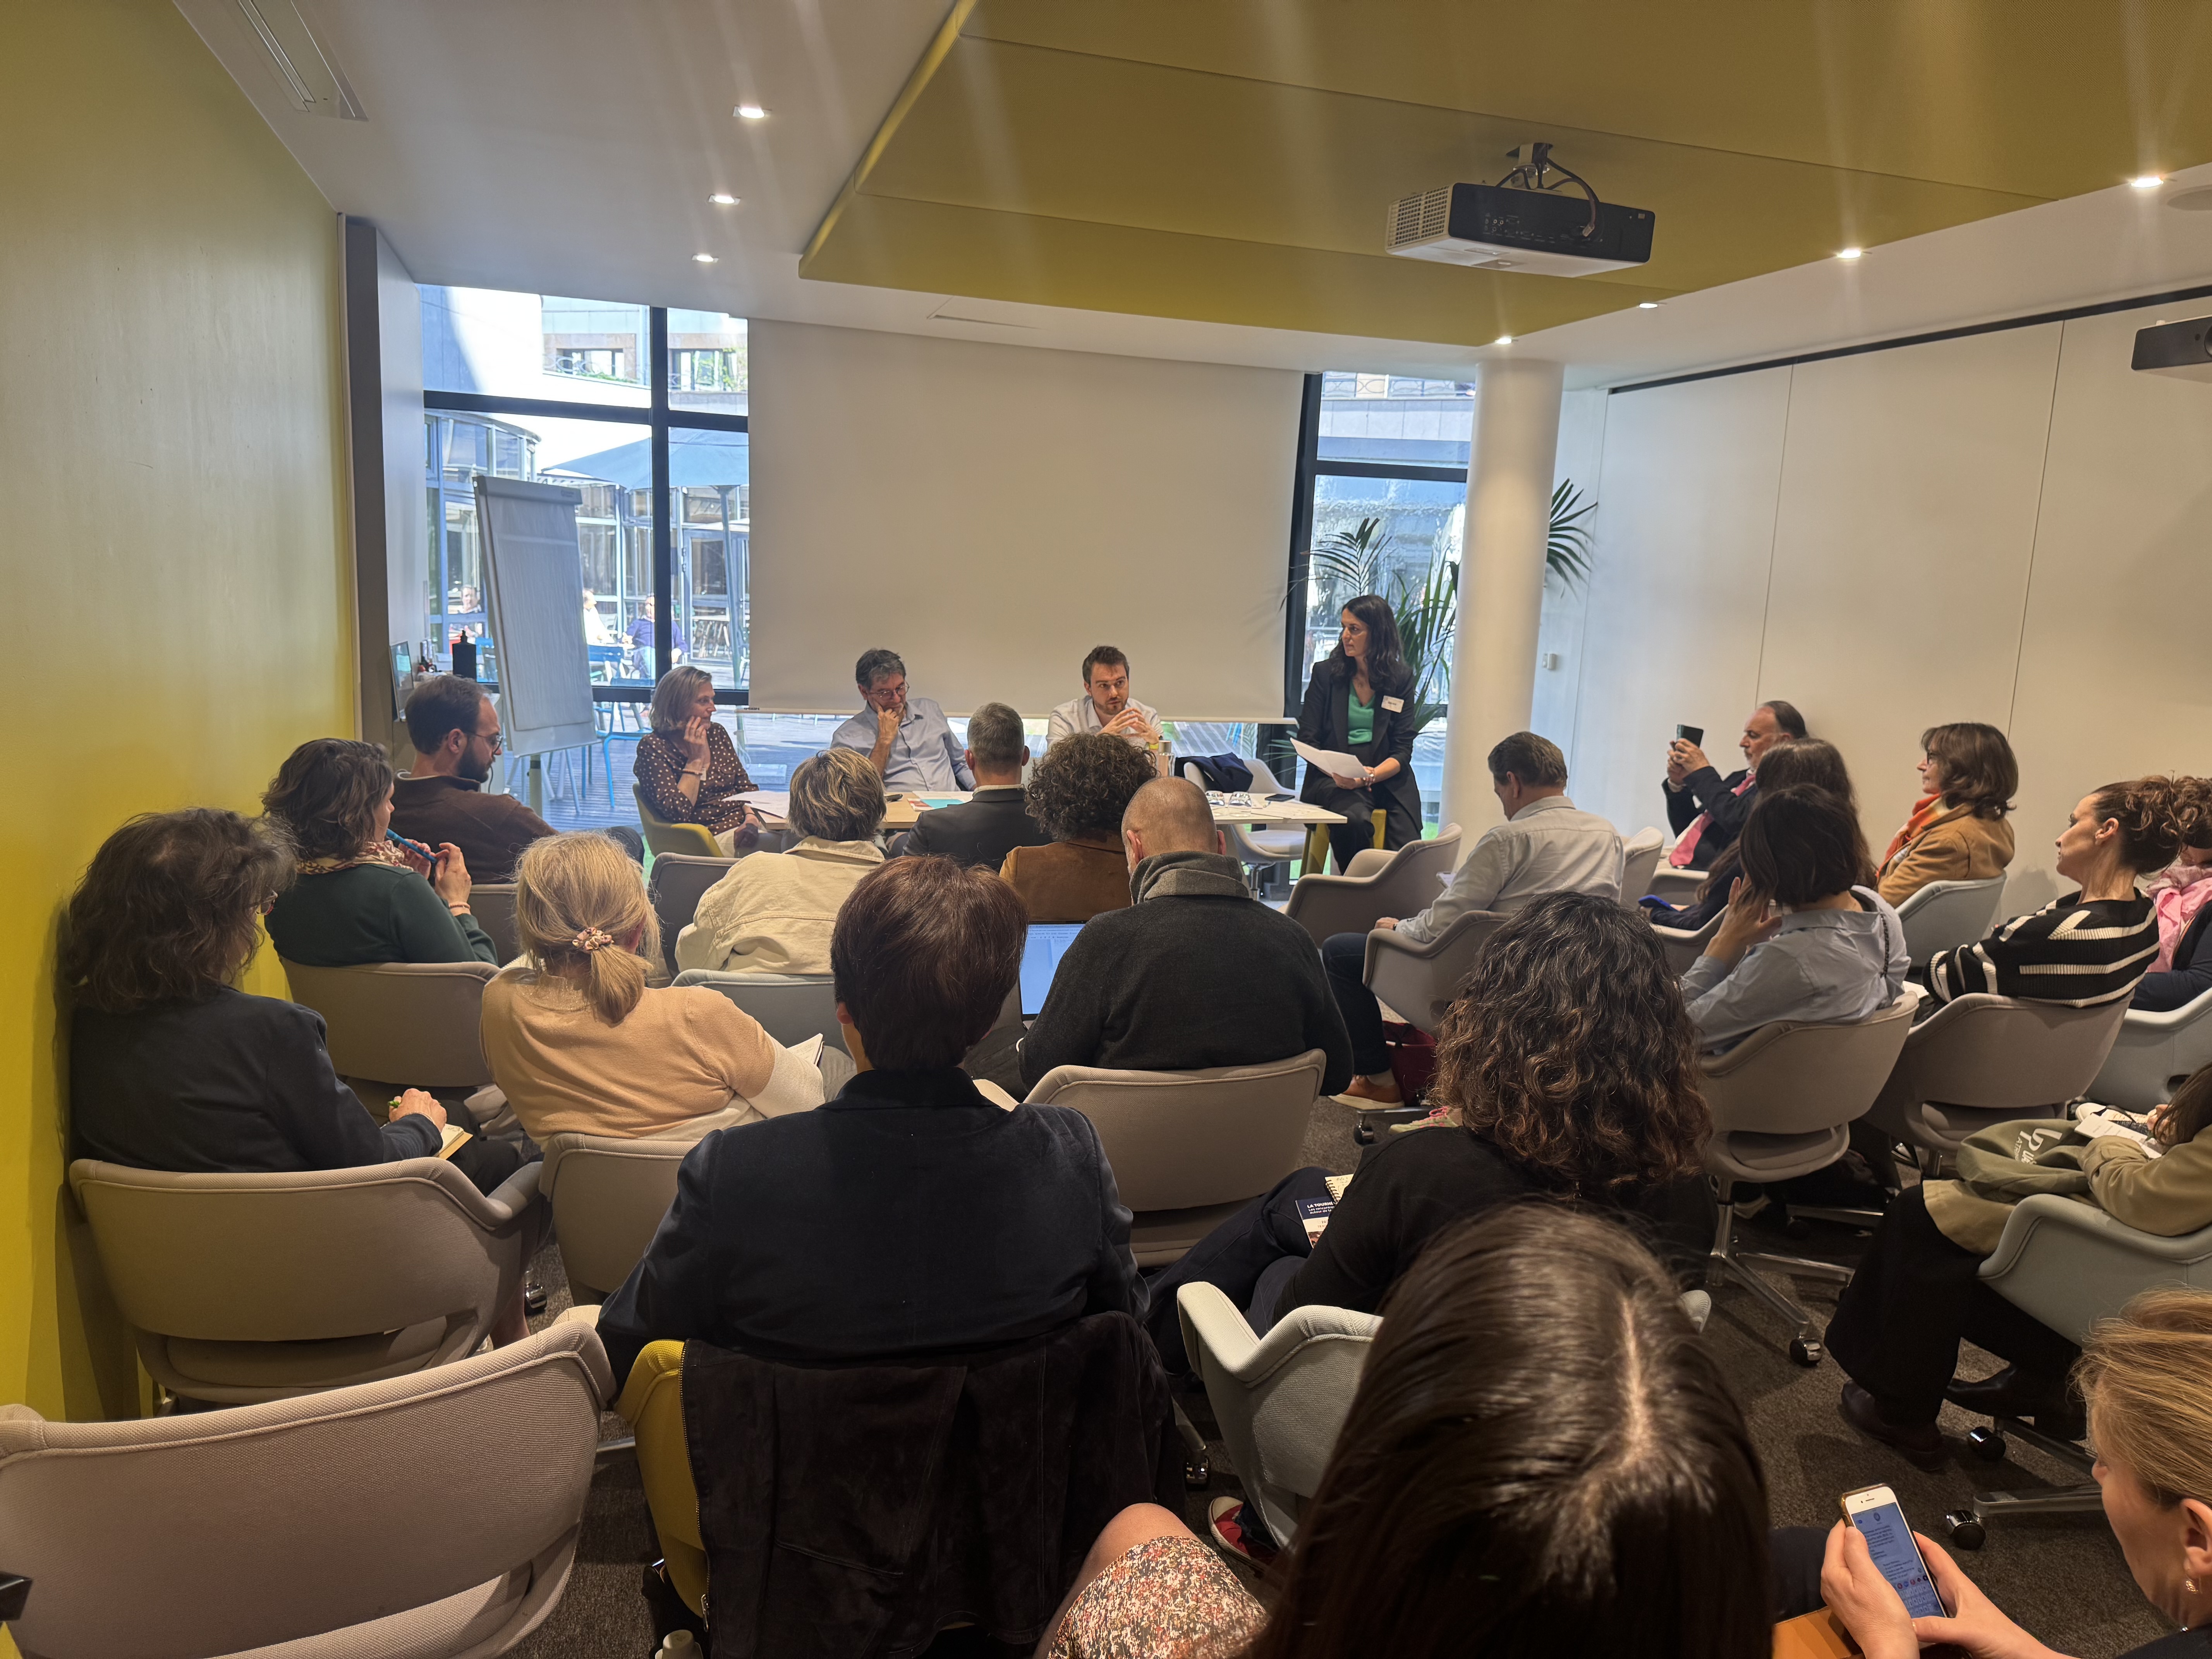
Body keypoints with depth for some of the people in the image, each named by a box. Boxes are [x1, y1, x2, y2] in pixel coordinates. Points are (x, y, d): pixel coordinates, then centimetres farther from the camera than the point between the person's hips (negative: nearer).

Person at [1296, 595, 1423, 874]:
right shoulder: (1325, 673, 8)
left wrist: (1370, 776, -16)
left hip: (1389, 778, 1)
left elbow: (1403, 749, 4)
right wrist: (1336, 774, -14)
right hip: (1332, 779, -1)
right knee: (1355, 820, -33)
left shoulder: (1402, 678, 8)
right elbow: (1307, 741, 5)